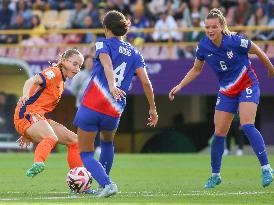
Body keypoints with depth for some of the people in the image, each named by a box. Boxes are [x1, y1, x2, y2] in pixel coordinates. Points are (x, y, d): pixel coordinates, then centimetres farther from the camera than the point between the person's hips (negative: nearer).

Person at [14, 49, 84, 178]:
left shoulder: (61, 82, 24)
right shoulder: (54, 73, -5)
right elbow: (32, 81, -24)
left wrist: (28, 134, 26)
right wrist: (25, 95, -47)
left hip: (39, 118, 10)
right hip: (28, 114, -10)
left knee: (74, 140, 11)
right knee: (52, 138, -37)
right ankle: (37, 163, -63)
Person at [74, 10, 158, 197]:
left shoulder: (103, 44, 1)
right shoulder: (134, 54, 12)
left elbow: (107, 64, -20)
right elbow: (146, 82, 2)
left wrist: (112, 86, -37)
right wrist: (153, 109, 10)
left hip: (91, 106, -4)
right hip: (114, 112, 4)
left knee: (86, 154, 7)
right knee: (107, 143, 36)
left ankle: (107, 183, -17)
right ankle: (103, 185, 38)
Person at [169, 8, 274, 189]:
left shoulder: (235, 41, -23)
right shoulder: (203, 46, -9)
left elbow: (258, 51, -5)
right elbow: (196, 70, 10)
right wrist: (180, 86, 0)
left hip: (247, 86, -5)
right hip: (226, 91, 5)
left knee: (247, 126, -25)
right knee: (219, 133, 3)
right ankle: (215, 175, 18)